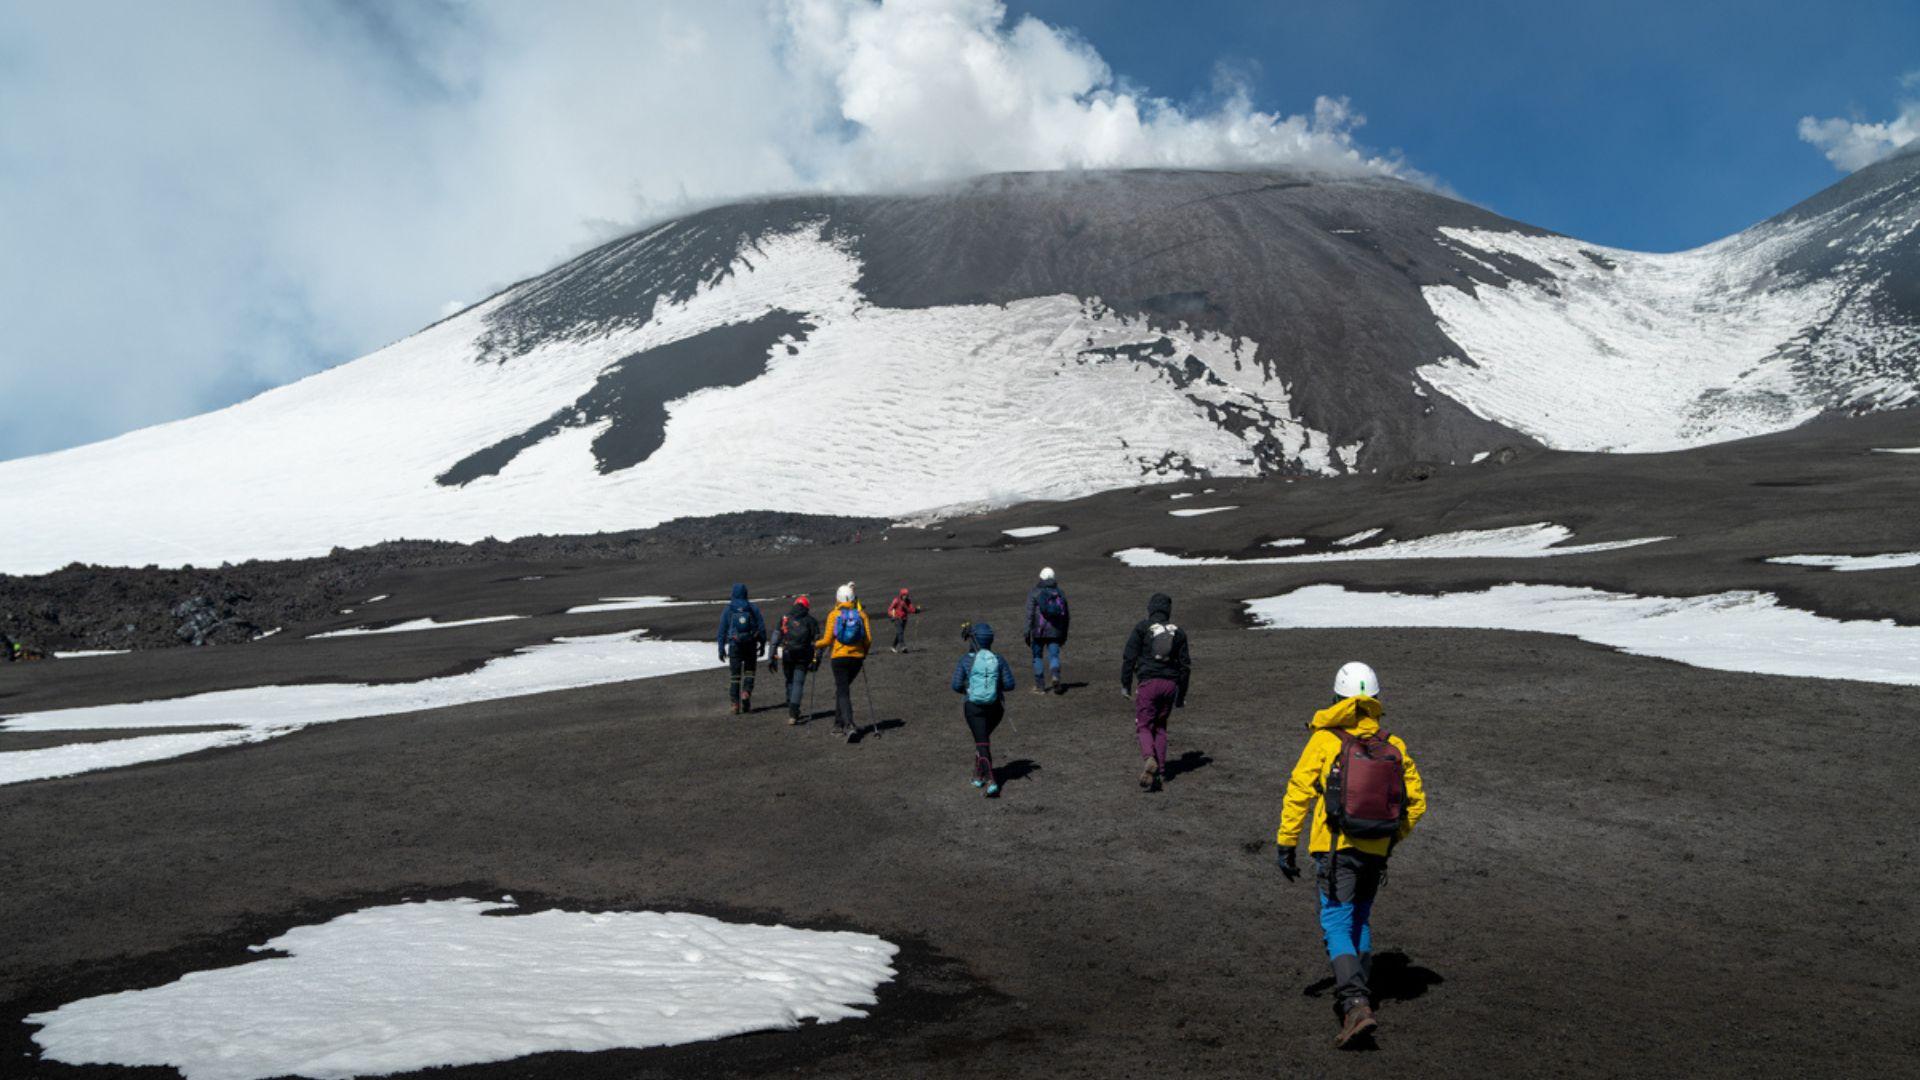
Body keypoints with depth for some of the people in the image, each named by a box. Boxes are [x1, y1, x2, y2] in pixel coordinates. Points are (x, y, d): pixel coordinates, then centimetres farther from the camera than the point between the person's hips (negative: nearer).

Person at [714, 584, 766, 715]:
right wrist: (762, 645, 9)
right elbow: (762, 628, 0)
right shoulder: (753, 609, 0)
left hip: (734, 645, 0)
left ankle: (735, 704, 6)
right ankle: (746, 693, -7)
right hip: (751, 645, 0)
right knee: (749, 672, 16)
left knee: (734, 675, 8)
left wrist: (721, 649, 1)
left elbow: (722, 631, -2)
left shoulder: (727, 610, -1)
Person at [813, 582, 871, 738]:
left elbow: (827, 640, -6)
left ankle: (849, 725, -19)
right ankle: (839, 724, 22)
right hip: (857, 658, 3)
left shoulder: (834, 614, -4)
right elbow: (868, 640, 0)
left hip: (839, 657, -3)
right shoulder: (861, 614, 3)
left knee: (843, 692, -3)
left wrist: (815, 645, 14)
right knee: (841, 689, 20)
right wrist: (864, 653, 19)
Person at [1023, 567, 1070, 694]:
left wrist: (1028, 634, -5)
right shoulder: (1060, 593, 8)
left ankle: (1040, 686, 14)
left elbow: (1030, 615, -9)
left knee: (1037, 657, 12)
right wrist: (1064, 636, 19)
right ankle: (1055, 676, -26)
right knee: (1054, 656, 3)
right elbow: (1065, 616, 12)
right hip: (1055, 631, 2)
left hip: (1039, 631, -2)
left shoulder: (1034, 593, -3)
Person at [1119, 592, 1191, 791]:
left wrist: (1125, 685, 2)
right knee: (1160, 726, 16)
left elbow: (1129, 657, -5)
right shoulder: (1178, 632, 12)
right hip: (1170, 684, 4)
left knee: (1143, 726, 0)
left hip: (1149, 683, -4)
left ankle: (1149, 759, -26)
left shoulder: (1142, 627, 0)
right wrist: (1181, 696, 19)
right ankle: (1160, 769, 13)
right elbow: (1185, 664, 13)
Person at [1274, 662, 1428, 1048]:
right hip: (1376, 851, 4)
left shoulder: (1324, 740, -7)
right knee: (1361, 920, 23)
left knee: (1337, 925, -5)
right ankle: (1358, 991, 30)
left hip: (1336, 849, -4)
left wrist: (1286, 844, -5)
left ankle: (1356, 1005, -20)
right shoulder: (1394, 746, 4)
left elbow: (1298, 793, -10)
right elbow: (1416, 801, 9)